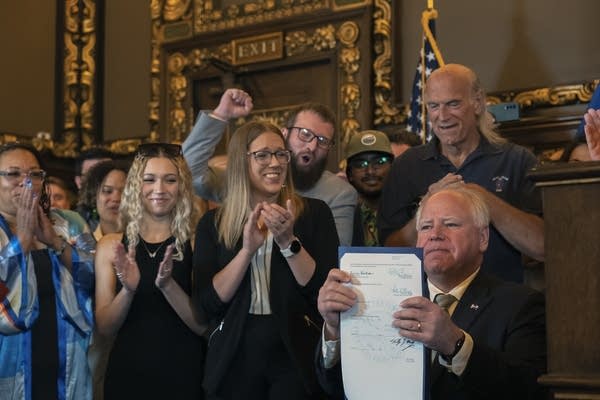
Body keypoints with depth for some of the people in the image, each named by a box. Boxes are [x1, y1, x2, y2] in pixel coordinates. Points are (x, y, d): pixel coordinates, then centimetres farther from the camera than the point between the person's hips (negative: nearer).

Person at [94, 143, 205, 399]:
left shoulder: (195, 245, -7)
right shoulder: (111, 246, -1)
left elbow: (205, 325, -10)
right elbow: (104, 328, -2)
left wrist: (167, 285, -24)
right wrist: (128, 290, -20)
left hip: (184, 373, -1)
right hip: (127, 372, 2)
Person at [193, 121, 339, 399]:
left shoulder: (314, 213, -2)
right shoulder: (213, 224, 2)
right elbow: (206, 306, -6)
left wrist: (288, 242, -19)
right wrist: (248, 250, -17)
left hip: (295, 356, -1)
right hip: (234, 359, 1)